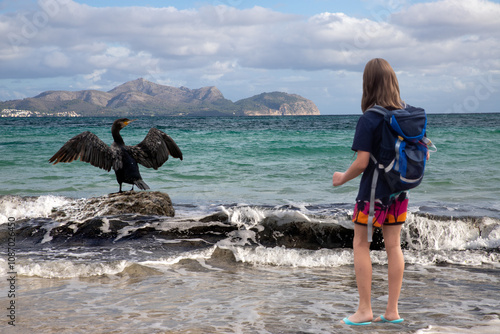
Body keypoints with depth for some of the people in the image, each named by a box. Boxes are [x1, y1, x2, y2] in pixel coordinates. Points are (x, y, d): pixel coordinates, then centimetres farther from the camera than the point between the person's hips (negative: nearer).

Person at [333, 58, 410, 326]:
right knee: (393, 246, 10)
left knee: (360, 245, 6)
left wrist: (342, 178, -3)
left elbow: (361, 163, -20)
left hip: (373, 191, -6)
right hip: (399, 192, 6)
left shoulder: (368, 120, -18)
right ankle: (392, 311, 15)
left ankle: (365, 310, 7)